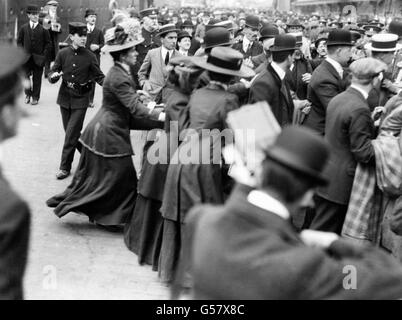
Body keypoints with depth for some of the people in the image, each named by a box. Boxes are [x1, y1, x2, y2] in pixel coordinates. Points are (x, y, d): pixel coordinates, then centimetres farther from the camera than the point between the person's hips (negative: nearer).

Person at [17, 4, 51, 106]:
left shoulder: (43, 29, 0)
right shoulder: (23, 28, 6)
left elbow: (48, 43, 2)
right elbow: (19, 41, 11)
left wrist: (44, 55, -6)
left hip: (38, 58, -2)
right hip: (26, 58, 2)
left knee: (37, 79, 3)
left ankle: (35, 97, 15)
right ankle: (28, 94, 26)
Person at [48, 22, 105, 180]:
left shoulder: (89, 56, -7)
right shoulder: (63, 53, -2)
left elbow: (99, 77, -1)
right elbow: (52, 74, 4)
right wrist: (53, 76, -20)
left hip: (80, 100, -3)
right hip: (65, 97, 3)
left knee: (71, 134, -5)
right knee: (71, 132, 13)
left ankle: (65, 167, 5)